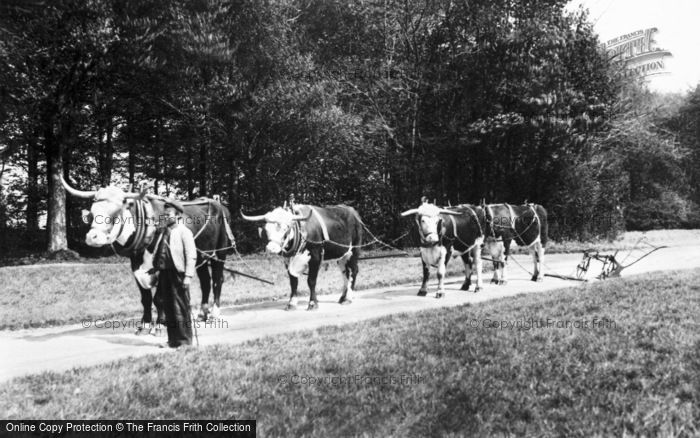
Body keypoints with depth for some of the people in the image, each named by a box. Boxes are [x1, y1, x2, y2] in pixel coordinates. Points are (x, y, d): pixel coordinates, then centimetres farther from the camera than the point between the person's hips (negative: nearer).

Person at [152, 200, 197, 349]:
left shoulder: (184, 232, -6)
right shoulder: (163, 231, 14)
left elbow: (191, 256, -11)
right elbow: (158, 253, 17)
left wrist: (188, 276, -17)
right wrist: (156, 270, 11)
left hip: (178, 274, -7)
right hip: (164, 273, 7)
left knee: (181, 309, -1)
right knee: (168, 308, 11)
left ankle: (185, 341, 8)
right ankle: (173, 340, 20)